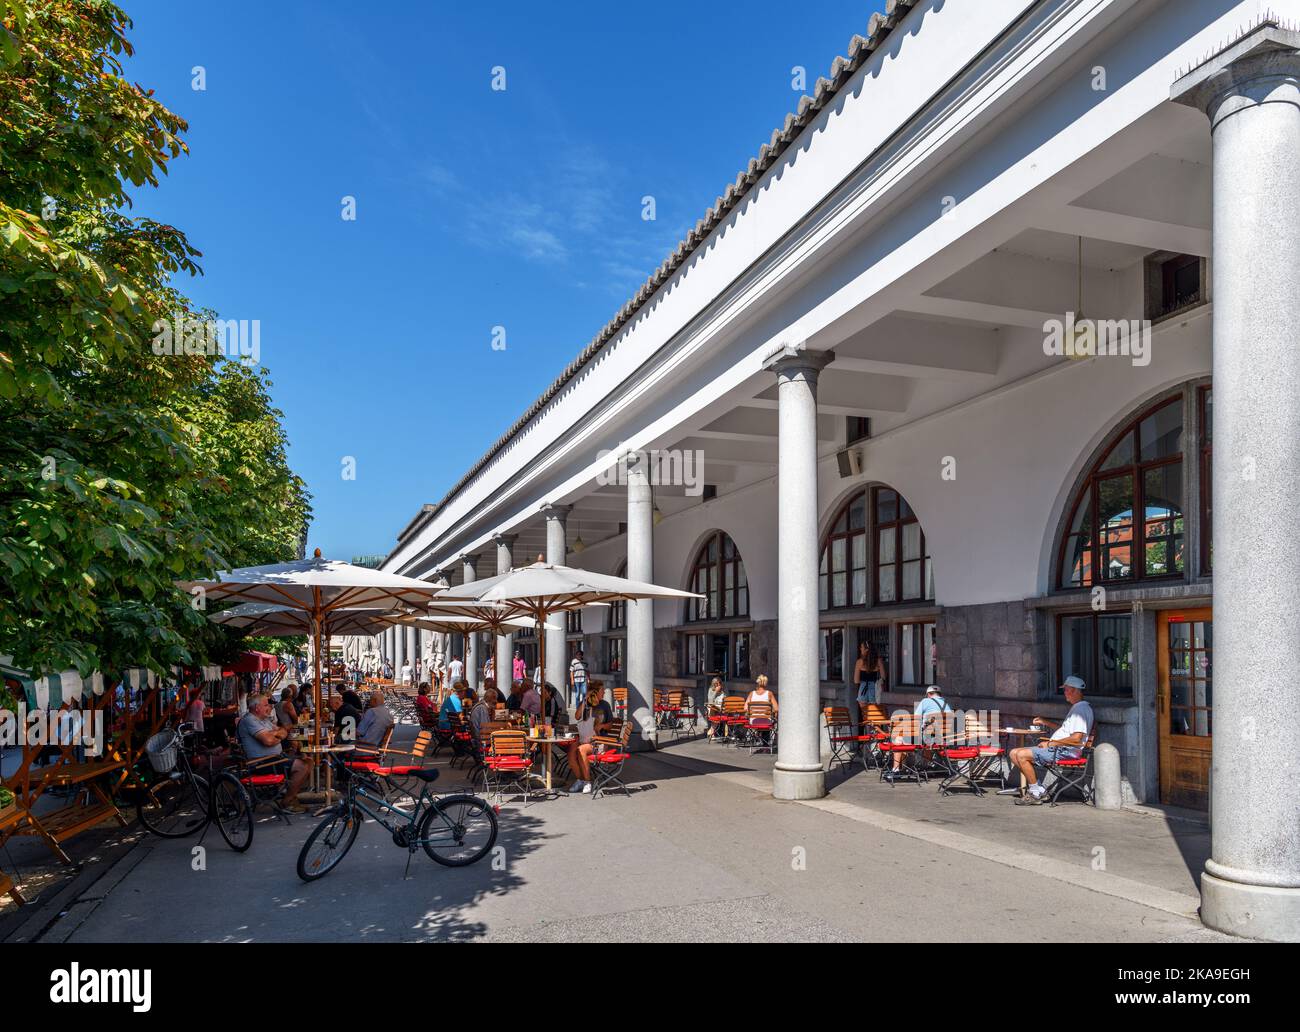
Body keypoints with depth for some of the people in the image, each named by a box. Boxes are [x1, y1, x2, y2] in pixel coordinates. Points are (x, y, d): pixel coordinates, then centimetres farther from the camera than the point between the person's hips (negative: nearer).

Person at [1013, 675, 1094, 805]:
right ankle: (1038, 789, 0)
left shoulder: (1082, 708, -13)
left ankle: (1036, 793, -12)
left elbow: (1076, 739, -22)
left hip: (1066, 751, -11)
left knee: (1022, 755, -24)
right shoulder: (1076, 707, 22)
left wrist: (1050, 743, -16)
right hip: (1057, 748, 11)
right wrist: (1045, 722, 32)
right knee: (1014, 753, 2)